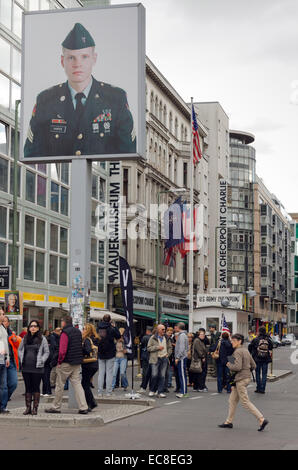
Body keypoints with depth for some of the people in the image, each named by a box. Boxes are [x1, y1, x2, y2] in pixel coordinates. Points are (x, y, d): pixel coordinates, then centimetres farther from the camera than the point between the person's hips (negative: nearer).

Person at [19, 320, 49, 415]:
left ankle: (35, 408, 5)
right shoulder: (25, 338, 11)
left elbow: (47, 352, 4)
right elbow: (20, 349, 22)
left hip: (37, 368, -3)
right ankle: (28, 407, 12)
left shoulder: (42, 339, 1)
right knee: (28, 387, 6)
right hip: (26, 367, 3)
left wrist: (41, 361, -7)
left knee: (36, 387, -1)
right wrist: (22, 359, 9)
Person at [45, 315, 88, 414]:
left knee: (60, 385, 6)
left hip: (66, 363, -7)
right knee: (77, 384, 6)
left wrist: (59, 361, -10)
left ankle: (56, 407, 15)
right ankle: (83, 407, -3)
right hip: (77, 363, 7)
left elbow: (62, 350, -20)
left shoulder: (65, 333, -14)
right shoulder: (78, 332, 10)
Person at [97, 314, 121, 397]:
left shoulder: (98, 329, -2)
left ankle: (100, 392, 6)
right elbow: (119, 336, 4)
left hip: (100, 355, 3)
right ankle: (108, 392, 0)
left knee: (101, 373, 8)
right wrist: (115, 326, 9)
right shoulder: (111, 329, -11)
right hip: (110, 354, -3)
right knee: (109, 373, 2)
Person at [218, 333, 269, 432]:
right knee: (232, 400, 15)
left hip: (241, 379, -10)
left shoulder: (238, 352, -15)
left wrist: (229, 365, -8)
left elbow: (238, 367, -25)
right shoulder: (246, 351, 13)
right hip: (247, 377, 10)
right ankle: (229, 422, 20)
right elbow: (253, 365, 16)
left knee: (245, 402, -7)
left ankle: (262, 419, -10)